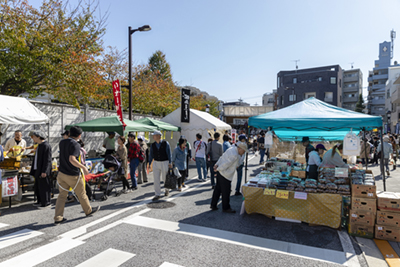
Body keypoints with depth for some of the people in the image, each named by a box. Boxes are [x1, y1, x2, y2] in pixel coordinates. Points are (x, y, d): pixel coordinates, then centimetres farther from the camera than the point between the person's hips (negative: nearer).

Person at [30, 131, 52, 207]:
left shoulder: (46, 146, -17)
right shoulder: (39, 145, 14)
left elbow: (47, 160, -21)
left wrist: (44, 171, -23)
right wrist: (33, 170, 21)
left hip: (43, 171, -10)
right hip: (38, 170, 10)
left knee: (44, 187, -1)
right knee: (37, 186, 16)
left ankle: (46, 202, 10)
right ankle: (40, 201, 27)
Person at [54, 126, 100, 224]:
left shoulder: (62, 142, 6)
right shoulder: (75, 144, -19)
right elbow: (72, 159, -31)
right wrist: (83, 167, -26)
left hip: (62, 173, 7)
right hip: (73, 175, -6)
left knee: (62, 195, 12)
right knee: (81, 194, 11)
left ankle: (58, 218, 12)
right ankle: (88, 211, 29)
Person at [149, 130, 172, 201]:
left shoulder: (165, 143, -9)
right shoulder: (152, 145, 1)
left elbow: (169, 153, -7)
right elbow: (151, 155, 7)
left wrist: (170, 162, -11)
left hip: (165, 163, -3)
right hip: (156, 163, 3)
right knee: (156, 179, -3)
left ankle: (167, 190, 37)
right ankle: (157, 195, 6)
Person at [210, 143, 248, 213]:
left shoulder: (232, 149, 11)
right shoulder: (234, 155, -23)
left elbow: (222, 158, 13)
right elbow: (226, 164, -22)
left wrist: (217, 164, 6)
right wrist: (218, 169, -10)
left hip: (220, 172, 11)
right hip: (225, 175, -11)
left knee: (218, 189, 17)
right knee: (226, 191, 2)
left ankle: (213, 205, 27)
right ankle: (226, 208, 16)